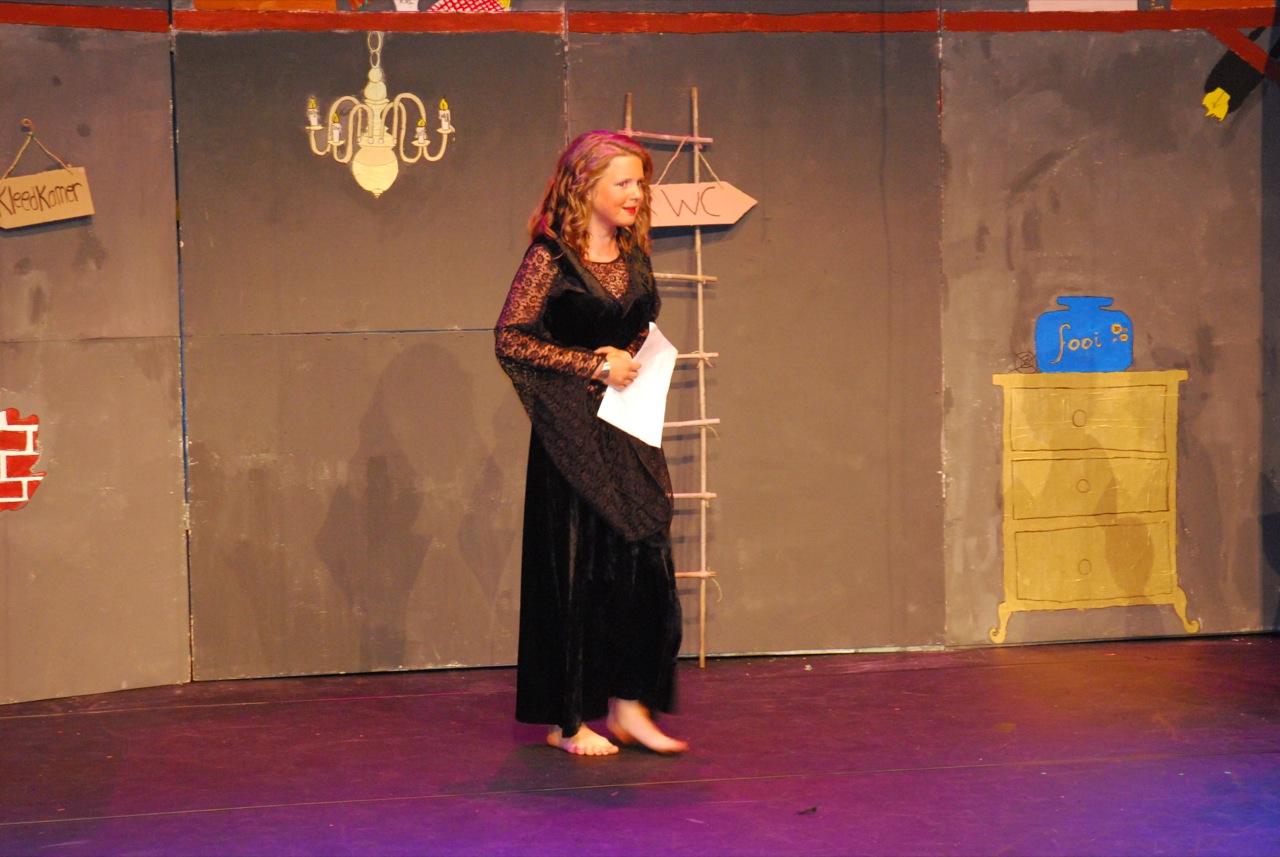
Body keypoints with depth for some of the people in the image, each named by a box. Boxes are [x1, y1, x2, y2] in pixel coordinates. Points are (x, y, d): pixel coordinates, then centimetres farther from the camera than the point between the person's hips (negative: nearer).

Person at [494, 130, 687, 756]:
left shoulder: (634, 258, 13)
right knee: (578, 566, -3)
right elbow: (510, 339, -13)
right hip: (574, 433, -6)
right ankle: (568, 720, 6)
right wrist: (593, 365, -13)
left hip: (631, 428, 6)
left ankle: (630, 706, 10)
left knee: (645, 559, 1)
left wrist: (636, 364, 8)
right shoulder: (550, 258, -7)